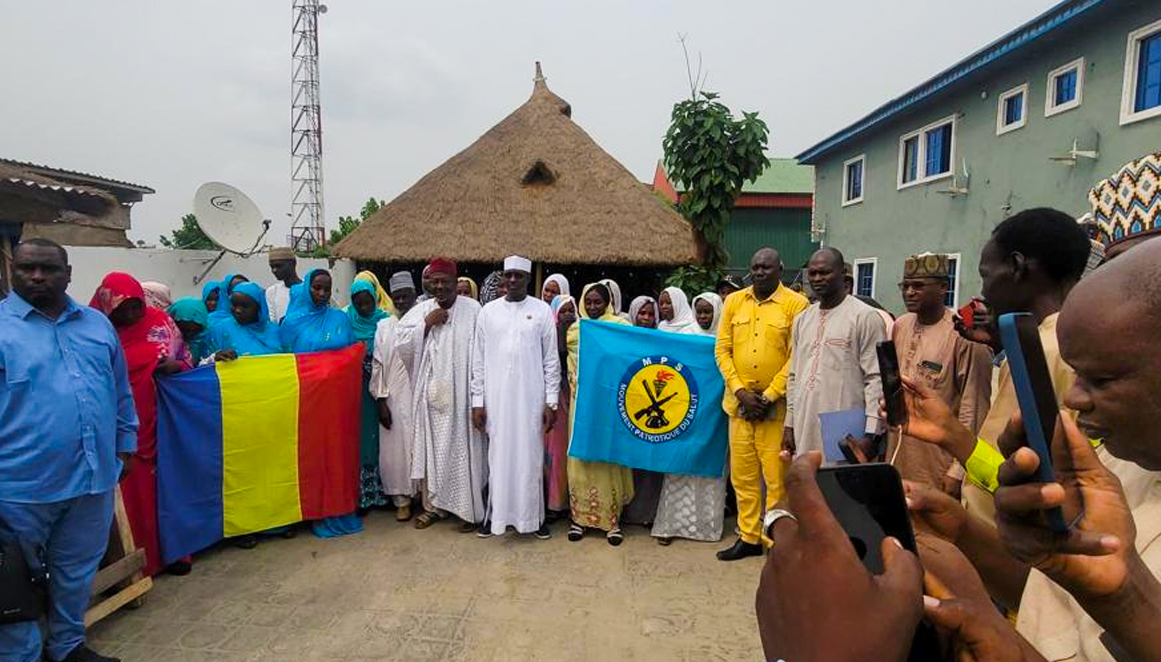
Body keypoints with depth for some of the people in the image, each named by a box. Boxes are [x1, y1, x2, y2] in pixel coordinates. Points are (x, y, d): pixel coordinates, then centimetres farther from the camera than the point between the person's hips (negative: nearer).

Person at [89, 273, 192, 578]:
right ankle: (142, 558, 20)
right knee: (136, 491, 6)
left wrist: (175, 365, -16)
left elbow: (187, 360, 4)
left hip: (163, 419, 1)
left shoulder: (161, 321, 0)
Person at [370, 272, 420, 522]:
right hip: (394, 399, 2)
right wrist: (380, 400, -1)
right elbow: (377, 365, 5)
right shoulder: (384, 326, 8)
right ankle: (402, 499, 19)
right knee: (395, 449, 5)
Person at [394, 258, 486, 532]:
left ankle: (470, 509, 14)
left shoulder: (473, 309, -5)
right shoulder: (421, 310, 7)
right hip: (431, 393, 4)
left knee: (463, 449, 1)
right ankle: (434, 504, 26)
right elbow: (401, 344, 1)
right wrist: (427, 323, -10)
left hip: (461, 394, -4)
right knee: (432, 448, 11)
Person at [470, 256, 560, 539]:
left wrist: (551, 401, -4)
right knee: (497, 456, 6)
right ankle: (494, 514, 20)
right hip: (496, 398, 1)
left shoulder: (542, 311, 1)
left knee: (531, 456, 5)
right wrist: (477, 401, 0)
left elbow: (551, 360, 1)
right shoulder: (488, 311, 5)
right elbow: (478, 360, 5)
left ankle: (534, 516, 18)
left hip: (531, 398, -1)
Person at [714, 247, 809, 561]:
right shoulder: (734, 302, 8)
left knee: (777, 477, 2)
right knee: (742, 476, 10)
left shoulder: (796, 304, -3)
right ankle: (748, 538, 24)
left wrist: (768, 396, -11)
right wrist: (741, 392, -5)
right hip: (739, 402, 4)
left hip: (777, 405, -3)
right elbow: (722, 349, 5)